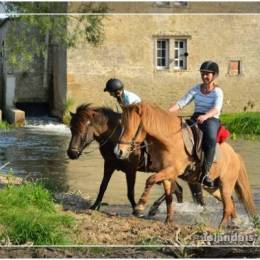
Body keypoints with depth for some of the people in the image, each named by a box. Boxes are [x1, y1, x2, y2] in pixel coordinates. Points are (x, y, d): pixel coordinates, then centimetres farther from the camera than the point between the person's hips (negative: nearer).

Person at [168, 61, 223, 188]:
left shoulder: (217, 91, -2)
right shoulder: (196, 88, 13)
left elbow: (216, 108, -21)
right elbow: (182, 102, 5)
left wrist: (205, 116, -43)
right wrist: (167, 111, -12)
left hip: (212, 120, -5)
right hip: (196, 119, 5)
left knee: (211, 139, -36)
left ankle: (205, 173, -35)